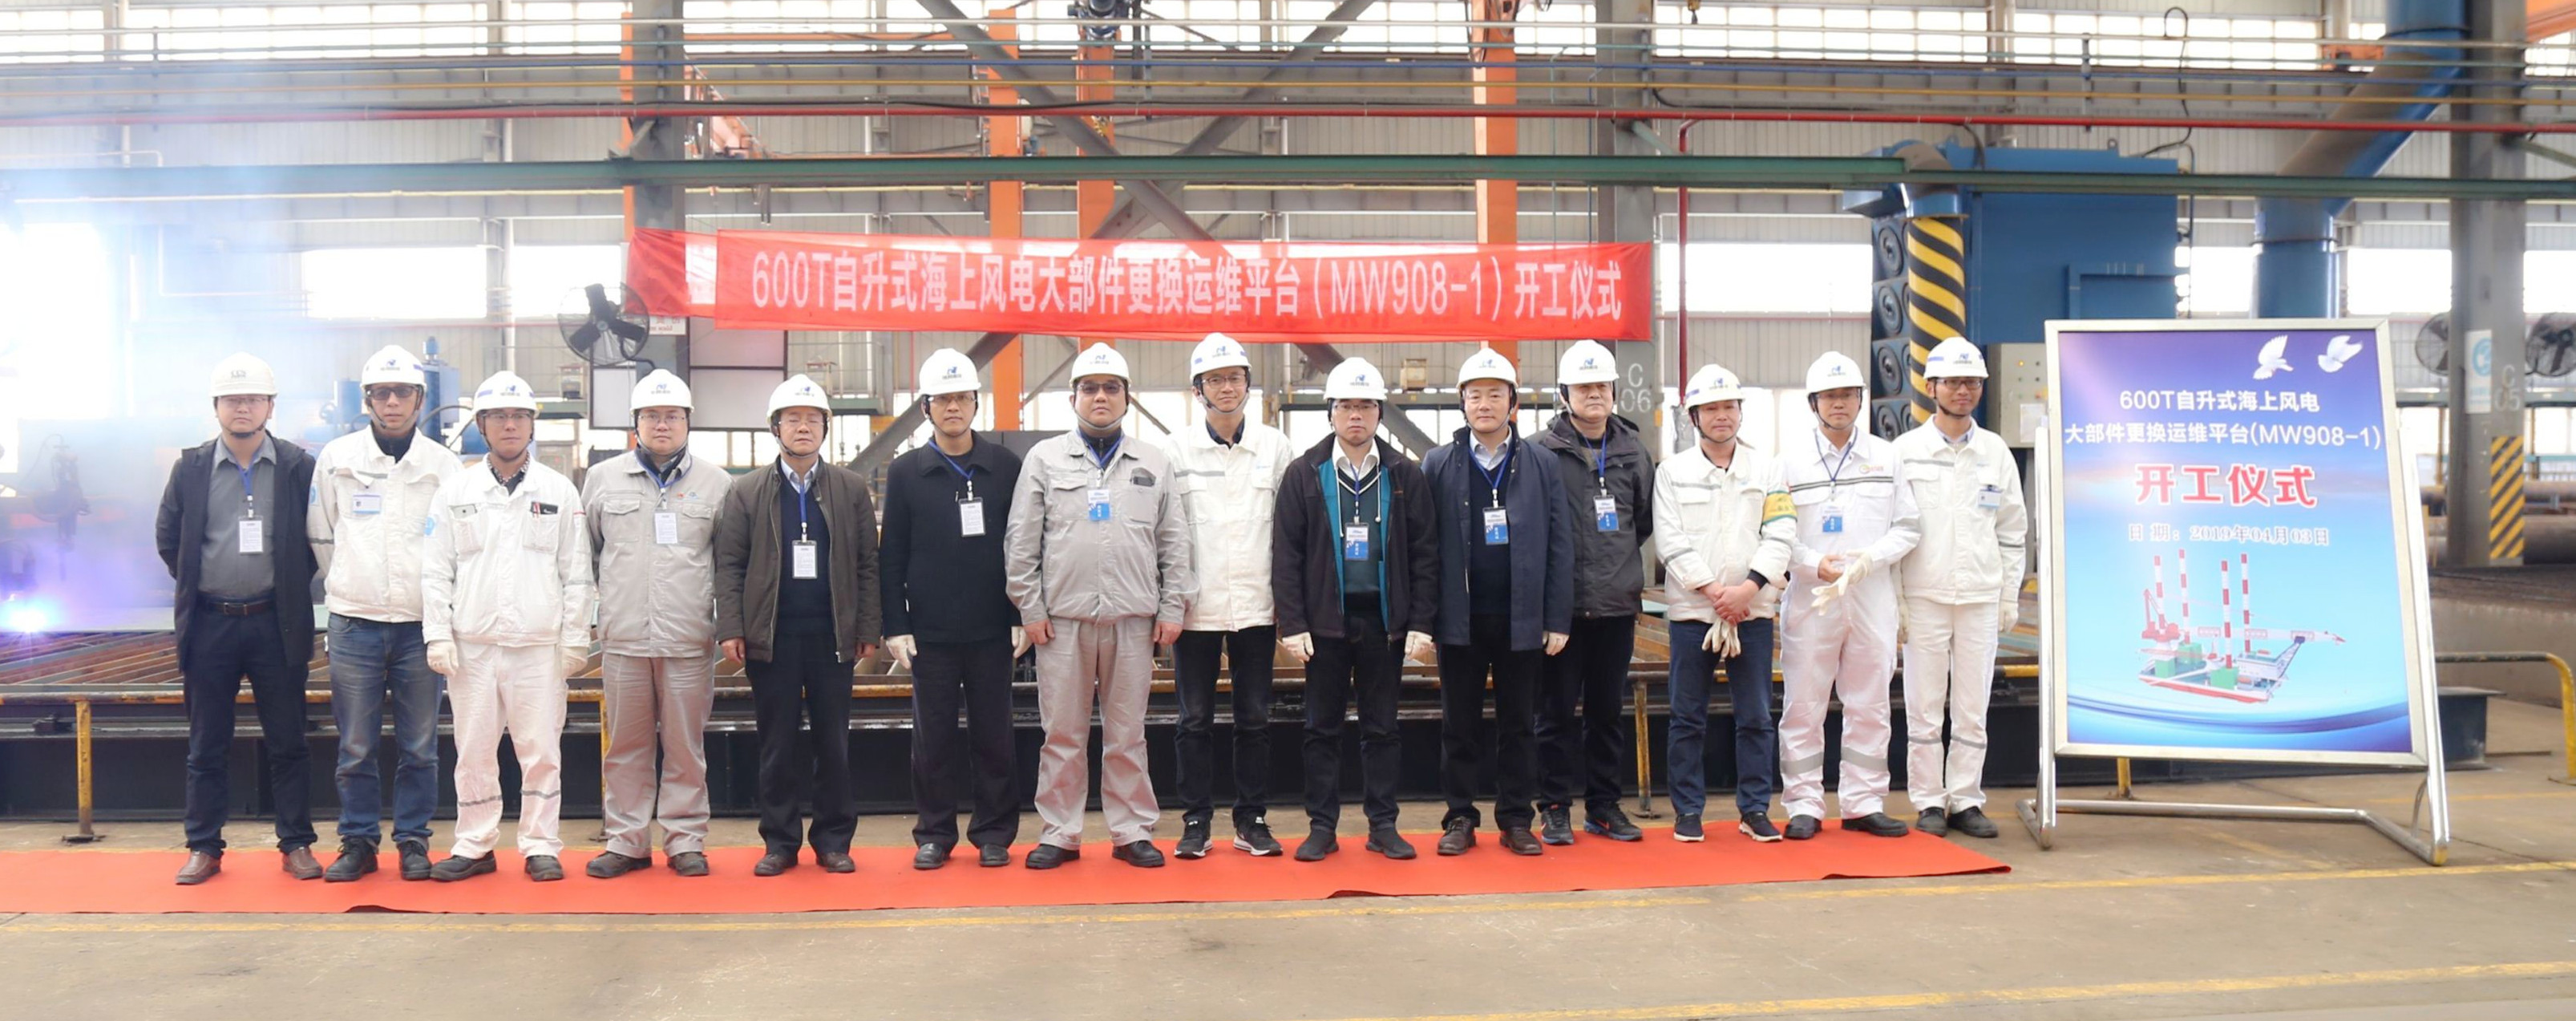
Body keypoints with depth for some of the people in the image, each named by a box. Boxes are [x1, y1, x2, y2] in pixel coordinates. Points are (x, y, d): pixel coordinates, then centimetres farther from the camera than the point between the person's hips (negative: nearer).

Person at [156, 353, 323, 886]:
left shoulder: (298, 467, -1)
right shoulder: (191, 467, 3)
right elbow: (167, 537, 12)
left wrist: (291, 585, 4)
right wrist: (198, 586, 9)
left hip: (276, 623, -1)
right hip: (210, 624, 1)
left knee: (288, 742, 4)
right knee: (207, 745, 8)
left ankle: (296, 843, 12)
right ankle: (204, 847, 16)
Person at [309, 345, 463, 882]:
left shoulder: (442, 464, 4)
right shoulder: (337, 457, 5)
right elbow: (320, 535, 14)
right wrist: (349, 585, 12)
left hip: (421, 623, 0)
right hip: (354, 624, 0)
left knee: (419, 747, 4)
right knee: (356, 747, 4)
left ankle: (413, 840, 14)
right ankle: (358, 841, 15)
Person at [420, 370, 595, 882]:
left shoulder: (559, 491, 5)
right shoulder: (455, 491, 8)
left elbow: (577, 573, 5)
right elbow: (435, 570, 7)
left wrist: (575, 638, 0)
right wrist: (438, 635, -1)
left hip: (539, 646, -1)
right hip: (472, 645, 1)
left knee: (541, 750, 1)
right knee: (473, 751, 6)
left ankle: (541, 846, 11)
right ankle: (474, 846, 17)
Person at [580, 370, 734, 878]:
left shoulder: (717, 483, 7)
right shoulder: (602, 479, 9)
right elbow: (585, 553, 18)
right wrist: (611, 596, 12)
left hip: (690, 641, -1)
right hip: (622, 639, 1)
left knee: (686, 747, 4)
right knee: (625, 747, 7)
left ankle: (685, 841, 13)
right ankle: (626, 840, 17)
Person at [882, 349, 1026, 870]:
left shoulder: (1006, 466, 4)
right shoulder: (905, 471, 4)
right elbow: (892, 555, 3)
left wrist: (1023, 616, 0)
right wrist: (895, 625, -3)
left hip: (992, 630, 0)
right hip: (931, 631, 0)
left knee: (993, 736, 6)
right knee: (933, 738, 6)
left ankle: (994, 834, 17)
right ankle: (934, 835, 17)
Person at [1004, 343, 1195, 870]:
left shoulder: (1155, 464, 12)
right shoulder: (1045, 459, 8)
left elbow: (1175, 544, 10)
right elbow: (1022, 542, 5)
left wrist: (1172, 608, 3)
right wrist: (1030, 608, -2)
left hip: (1133, 618, 1)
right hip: (1063, 616, -1)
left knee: (1128, 735, 6)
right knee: (1062, 733, 4)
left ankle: (1132, 833, 15)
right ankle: (1060, 833, 13)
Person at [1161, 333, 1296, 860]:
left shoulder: (1276, 447, 5)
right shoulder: (1176, 449, 2)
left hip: (1255, 604, 1)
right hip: (1196, 606, -1)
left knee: (1254, 718, 7)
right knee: (1196, 718, 4)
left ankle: (1252, 820, 16)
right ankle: (1196, 821, 13)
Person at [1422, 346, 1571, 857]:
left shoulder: (1541, 465, 5)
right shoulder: (1438, 465, 3)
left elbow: (1560, 546, 3)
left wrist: (1557, 619, -2)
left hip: (1522, 619, 0)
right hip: (1460, 619, 0)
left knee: (1518, 724, 8)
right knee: (1460, 725, 7)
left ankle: (1516, 820, 17)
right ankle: (1460, 819, 16)